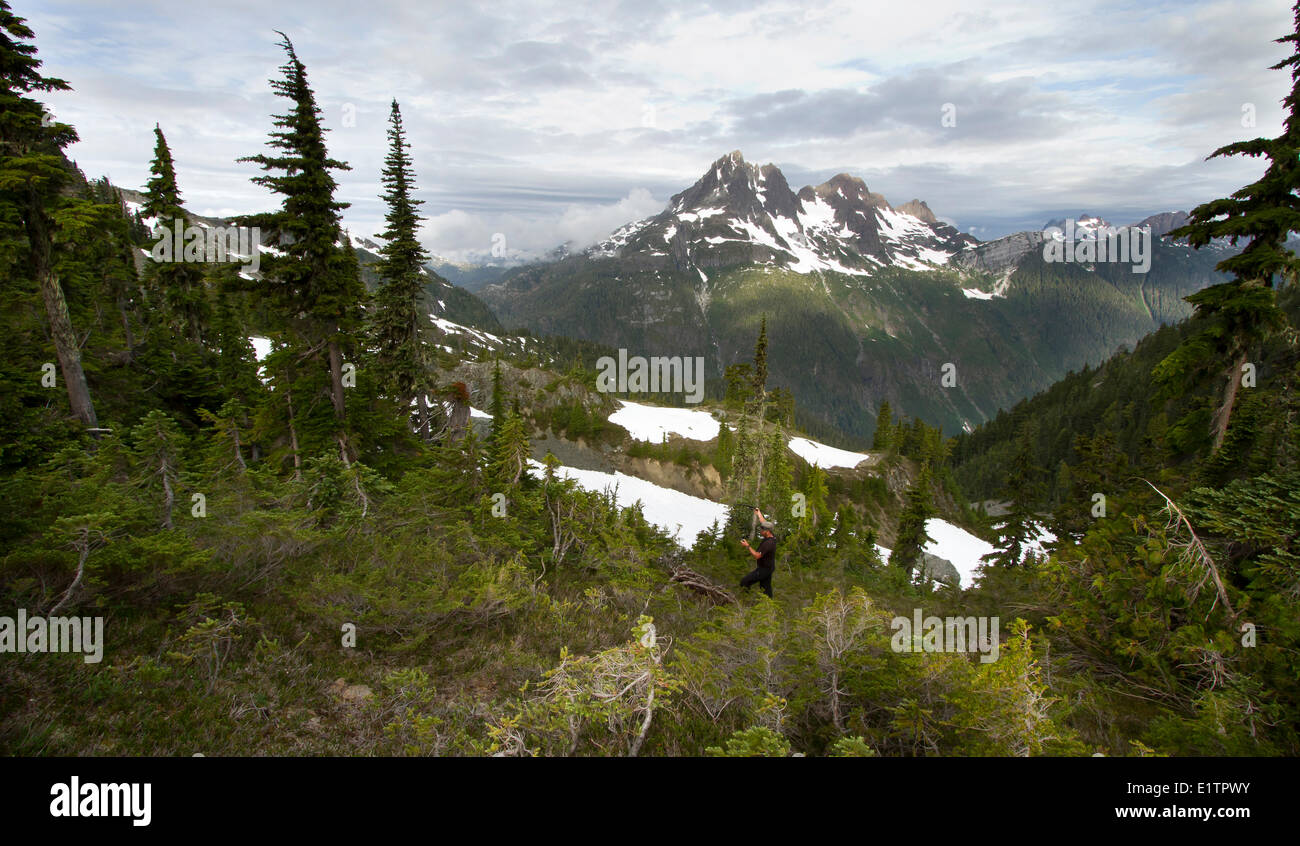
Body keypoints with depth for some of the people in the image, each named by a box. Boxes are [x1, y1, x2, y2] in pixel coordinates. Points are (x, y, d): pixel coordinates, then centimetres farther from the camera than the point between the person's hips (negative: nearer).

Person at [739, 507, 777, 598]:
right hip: (769, 568, 10)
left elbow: (757, 556, -29)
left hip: (764, 569, -10)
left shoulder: (768, 543, -29)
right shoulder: (772, 536, -2)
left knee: (744, 582, -8)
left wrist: (747, 546, -23)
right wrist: (758, 513, 27)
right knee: (766, 588, 18)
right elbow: (764, 523, 14)